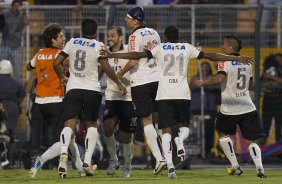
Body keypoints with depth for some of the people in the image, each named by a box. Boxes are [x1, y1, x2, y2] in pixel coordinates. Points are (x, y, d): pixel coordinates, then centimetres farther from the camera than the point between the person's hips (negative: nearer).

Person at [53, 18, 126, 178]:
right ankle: (87, 161, 4)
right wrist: (119, 83, 0)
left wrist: (62, 78, 24)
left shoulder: (72, 43, 7)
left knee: (70, 124, -5)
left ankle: (64, 153, -34)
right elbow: (106, 67, -12)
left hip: (73, 88, 1)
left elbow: (57, 63, 6)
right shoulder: (98, 46, -2)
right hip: (92, 90, -1)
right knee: (92, 124, 15)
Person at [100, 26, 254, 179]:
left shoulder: (159, 48, 6)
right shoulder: (186, 48, 9)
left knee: (166, 130, 0)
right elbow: (210, 56, 10)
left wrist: (111, 55, 0)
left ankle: (169, 164, -20)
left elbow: (138, 55, -3)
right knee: (184, 126, 17)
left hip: (164, 95, -1)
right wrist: (237, 58, 15)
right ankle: (180, 140, -20)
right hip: (182, 94, 1)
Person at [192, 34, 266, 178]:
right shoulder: (247, 63, 12)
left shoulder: (225, 62, -8)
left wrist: (202, 83, -13)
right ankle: (259, 167, -18)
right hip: (248, 107, 4)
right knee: (250, 140, 6)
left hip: (229, 109, -4)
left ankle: (235, 166, 15)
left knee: (222, 132, 21)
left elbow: (219, 79, -24)